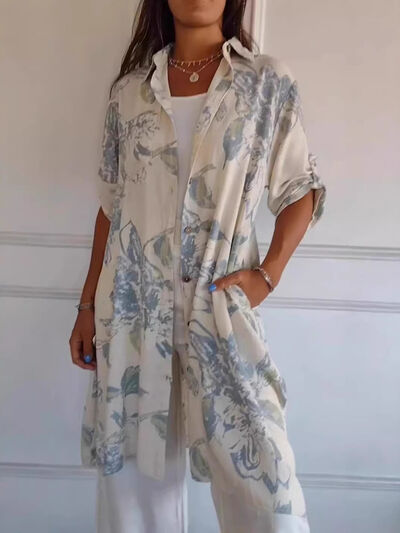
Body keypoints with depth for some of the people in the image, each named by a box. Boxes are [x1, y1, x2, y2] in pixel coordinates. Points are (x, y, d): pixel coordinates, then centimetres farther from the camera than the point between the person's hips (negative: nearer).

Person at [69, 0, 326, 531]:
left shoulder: (269, 80, 4)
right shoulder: (129, 90, 10)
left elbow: (301, 190, 6)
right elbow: (111, 205, 11)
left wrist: (268, 274, -7)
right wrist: (88, 303, 10)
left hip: (221, 304, -2)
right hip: (132, 305, 3)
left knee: (261, 474, -6)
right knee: (133, 466, 10)